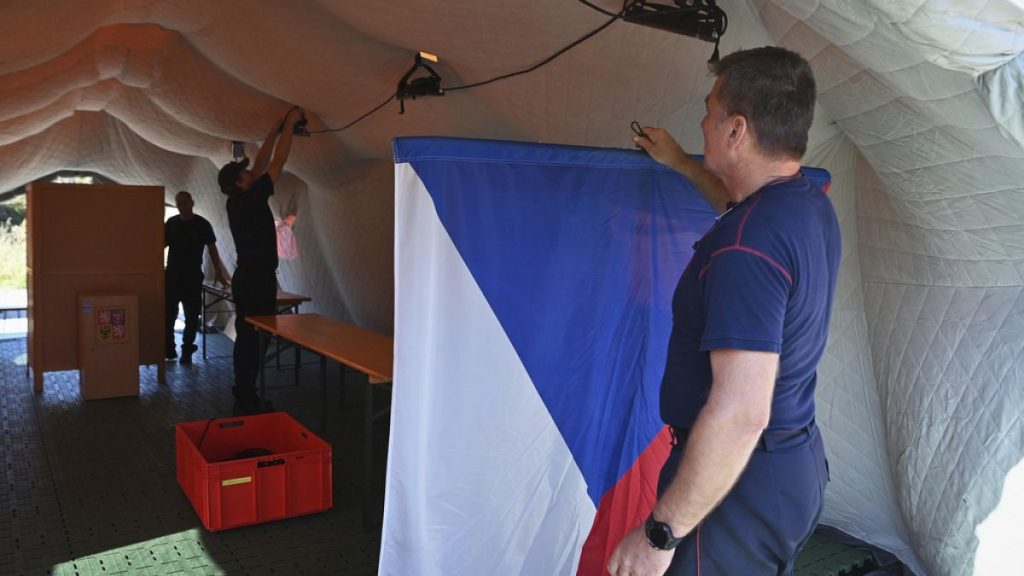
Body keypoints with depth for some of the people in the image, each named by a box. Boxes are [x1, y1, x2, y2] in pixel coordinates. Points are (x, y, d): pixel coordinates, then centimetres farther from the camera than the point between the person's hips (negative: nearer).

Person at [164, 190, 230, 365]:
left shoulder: (202, 224, -2)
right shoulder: (171, 223, 7)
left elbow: (212, 248, -1)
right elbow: (162, 244, 11)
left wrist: (218, 271, -6)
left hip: (193, 277, -3)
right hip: (172, 275, 3)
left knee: (192, 316, 2)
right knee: (167, 314, 6)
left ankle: (186, 352, 12)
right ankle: (168, 349, 17)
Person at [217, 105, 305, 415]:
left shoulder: (238, 201, 10)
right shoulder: (251, 199, -13)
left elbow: (261, 163, 18)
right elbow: (277, 162, -9)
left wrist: (275, 131, 20)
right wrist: (289, 124, 0)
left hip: (248, 278, 10)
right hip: (257, 280, -10)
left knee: (247, 338, 13)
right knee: (252, 339, -7)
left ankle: (244, 397, 20)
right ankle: (246, 401, -4)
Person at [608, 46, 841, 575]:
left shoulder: (746, 247, -29)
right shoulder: (815, 206, 2)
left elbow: (741, 414, -32)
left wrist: (661, 532, -24)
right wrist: (682, 164, 34)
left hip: (737, 485, -9)